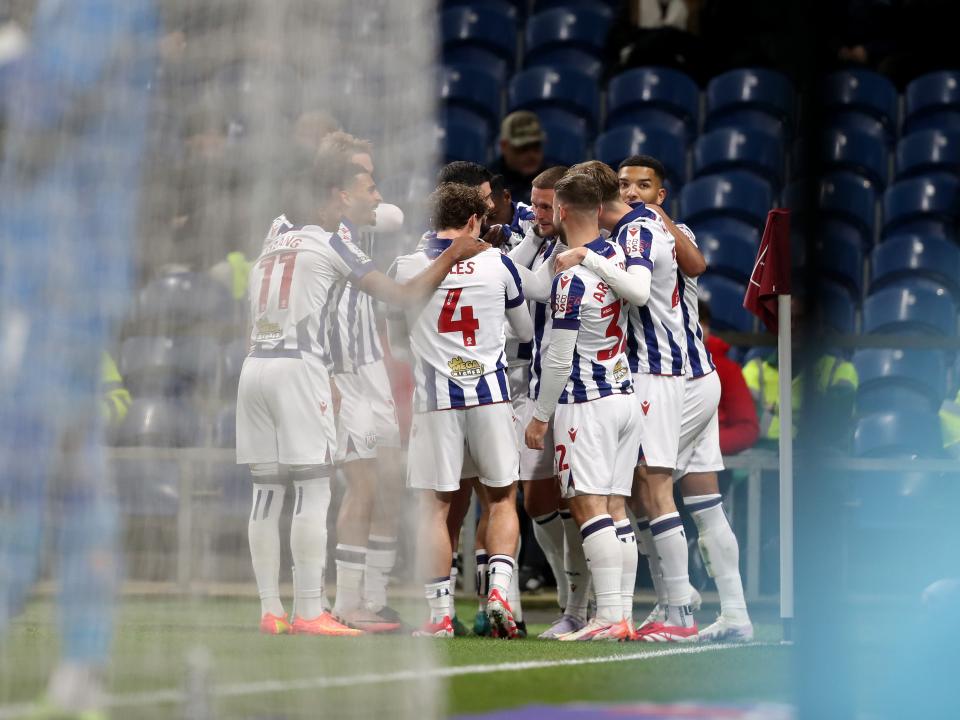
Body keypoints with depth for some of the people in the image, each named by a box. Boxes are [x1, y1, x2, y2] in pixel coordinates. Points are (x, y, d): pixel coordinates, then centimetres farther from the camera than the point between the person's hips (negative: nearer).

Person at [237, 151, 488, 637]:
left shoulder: (278, 234, 17)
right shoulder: (332, 241, -3)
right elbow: (404, 296, -3)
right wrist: (451, 256, 8)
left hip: (255, 364, 7)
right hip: (299, 367, -7)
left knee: (267, 492, 8)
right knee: (312, 491, -3)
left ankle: (270, 610, 8)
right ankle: (310, 612, -5)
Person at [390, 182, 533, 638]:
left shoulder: (406, 268, 0)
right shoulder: (497, 263, 1)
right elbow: (525, 331, 13)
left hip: (435, 397, 0)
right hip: (491, 393, 0)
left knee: (435, 506, 5)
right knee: (502, 497, 12)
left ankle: (440, 613, 4)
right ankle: (499, 587, -6)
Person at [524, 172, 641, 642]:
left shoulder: (571, 280, -17)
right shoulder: (617, 255, 5)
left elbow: (559, 359, -15)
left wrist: (540, 416, -5)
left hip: (586, 404, -8)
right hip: (626, 396, 8)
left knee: (589, 507, -9)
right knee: (616, 507, 8)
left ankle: (609, 616, -15)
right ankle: (625, 613, 7)